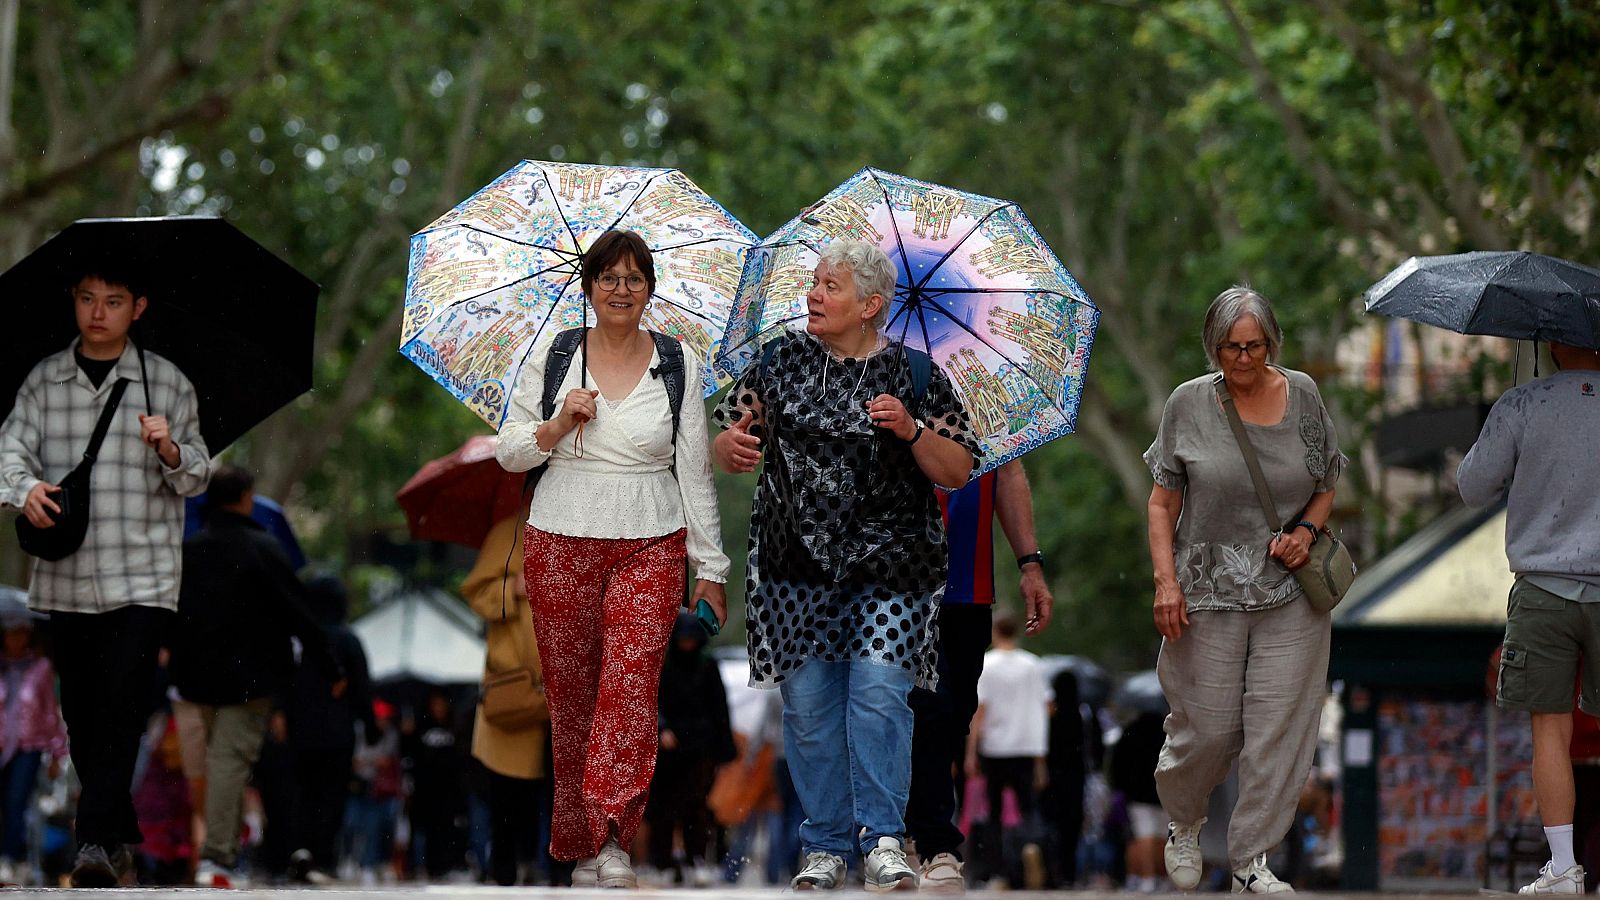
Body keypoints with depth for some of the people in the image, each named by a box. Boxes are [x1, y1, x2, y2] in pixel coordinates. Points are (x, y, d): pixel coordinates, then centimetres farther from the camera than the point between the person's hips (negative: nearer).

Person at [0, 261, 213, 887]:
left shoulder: (168, 384, 5)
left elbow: (197, 479, 8)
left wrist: (170, 449, -14)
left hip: (143, 574, -3)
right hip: (66, 575, 3)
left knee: (121, 706, -14)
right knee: (80, 711, 7)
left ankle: (96, 846, -20)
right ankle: (121, 838, 21)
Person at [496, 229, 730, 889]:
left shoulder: (679, 364, 7)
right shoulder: (552, 357, 6)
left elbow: (695, 470, 9)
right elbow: (509, 453, 8)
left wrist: (711, 568, 7)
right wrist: (558, 424, -12)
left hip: (650, 546, -1)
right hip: (561, 545, 1)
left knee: (631, 676, -20)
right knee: (571, 693, 0)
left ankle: (612, 838, -29)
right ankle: (579, 844, 11)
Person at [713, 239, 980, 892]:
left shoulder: (915, 373, 3)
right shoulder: (782, 361, 9)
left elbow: (958, 472, 1)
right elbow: (730, 443, 11)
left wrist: (913, 431, -15)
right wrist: (733, 447, -12)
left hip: (888, 563, -2)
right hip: (796, 564, 3)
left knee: (879, 694, -14)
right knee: (808, 705, 3)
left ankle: (884, 839, -6)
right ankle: (826, 845, 12)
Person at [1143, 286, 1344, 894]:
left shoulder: (1303, 396, 5)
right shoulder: (1189, 404, 0)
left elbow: (1327, 487, 16)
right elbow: (1162, 502, 4)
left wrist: (1307, 530, -5)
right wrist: (1166, 581, -7)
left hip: (1290, 597, 1)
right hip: (1208, 595, -1)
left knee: (1279, 729, -3)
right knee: (1207, 728, 0)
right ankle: (1183, 824, 31)